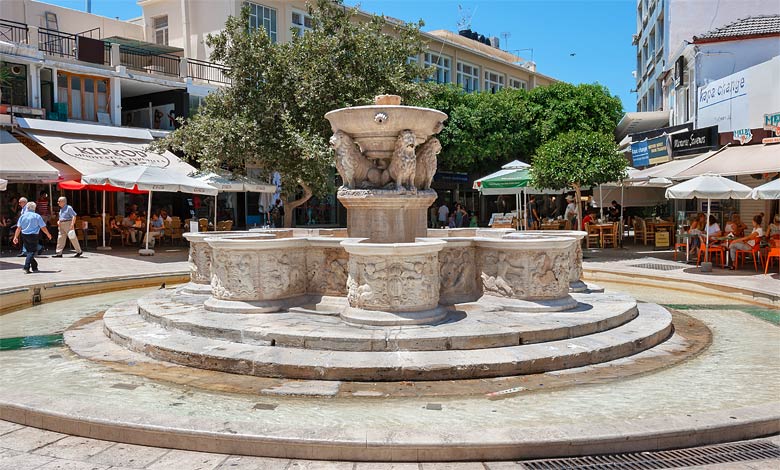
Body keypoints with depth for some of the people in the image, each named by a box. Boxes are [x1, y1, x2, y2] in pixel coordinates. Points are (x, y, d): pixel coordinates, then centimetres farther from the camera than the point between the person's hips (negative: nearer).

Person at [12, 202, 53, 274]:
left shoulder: (22, 216, 5)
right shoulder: (37, 216, -5)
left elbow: (18, 228, 1)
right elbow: (43, 227, -4)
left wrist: (16, 237, 6)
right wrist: (48, 234, 9)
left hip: (24, 236, 4)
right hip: (33, 235, -4)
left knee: (29, 251, 15)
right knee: (32, 252, -2)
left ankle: (34, 267, 21)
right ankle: (26, 267, -15)